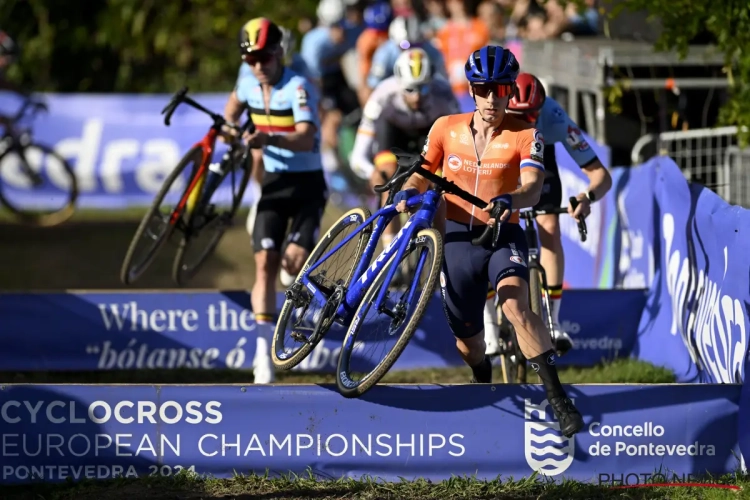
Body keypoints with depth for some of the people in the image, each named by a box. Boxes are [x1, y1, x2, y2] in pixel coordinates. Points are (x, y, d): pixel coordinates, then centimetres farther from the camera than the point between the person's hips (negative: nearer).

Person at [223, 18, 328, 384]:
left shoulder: (299, 88, -18)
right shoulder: (249, 84, 0)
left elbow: (306, 139, -33)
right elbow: (234, 105, 28)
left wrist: (270, 138, -48)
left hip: (307, 185, -4)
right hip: (273, 183, 4)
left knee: (294, 262, -20)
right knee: (265, 264, -8)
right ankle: (264, 357, -10)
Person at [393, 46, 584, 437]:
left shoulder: (525, 136, -8)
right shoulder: (446, 129, 0)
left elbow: (533, 188, -22)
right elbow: (423, 173, 8)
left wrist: (511, 199, -44)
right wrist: (409, 192, -16)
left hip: (503, 234, -3)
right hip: (457, 236, 3)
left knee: (515, 306, -31)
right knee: (466, 335, 12)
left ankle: (558, 398, -31)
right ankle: (483, 384, 48)